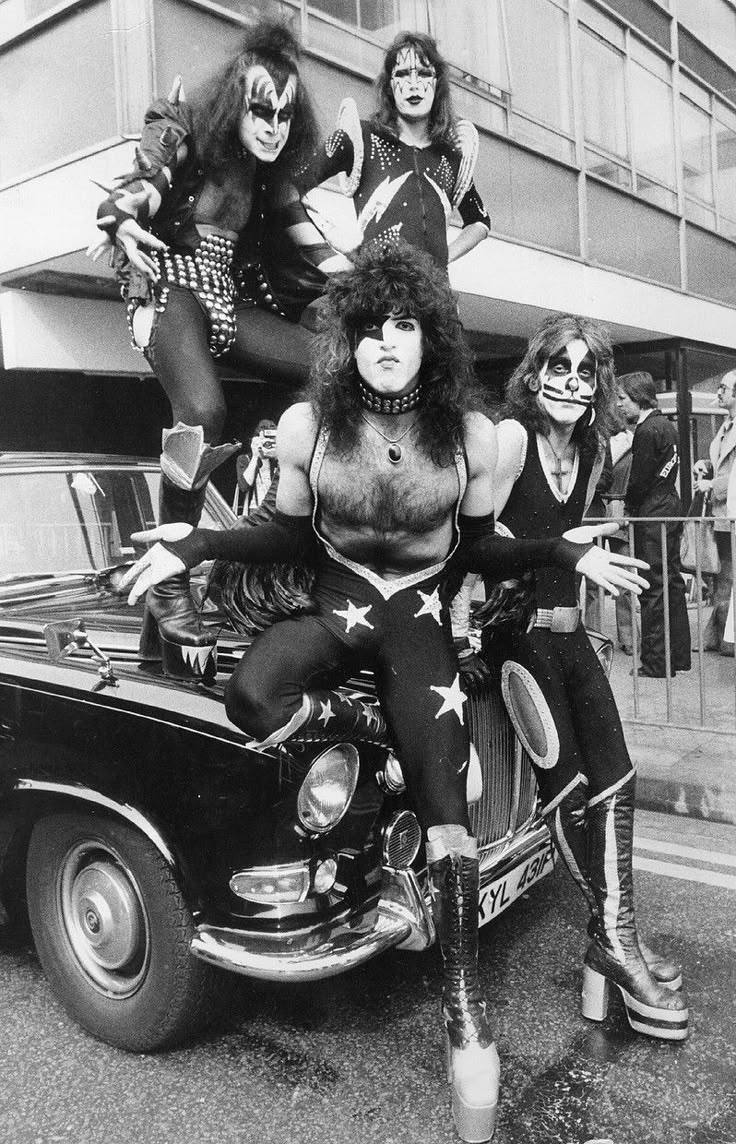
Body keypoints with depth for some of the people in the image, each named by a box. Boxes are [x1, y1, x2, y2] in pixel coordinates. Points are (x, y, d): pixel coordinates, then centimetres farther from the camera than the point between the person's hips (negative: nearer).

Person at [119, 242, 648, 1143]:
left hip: (419, 624, 0)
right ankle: (367, 726, -2)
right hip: (333, 610, 1)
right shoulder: (306, 425, -7)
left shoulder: (471, 436, -5)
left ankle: (464, 1012, 3)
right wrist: (196, 544, -8)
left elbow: (474, 550, 5)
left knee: (445, 805, -8)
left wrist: (566, 554, -5)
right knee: (252, 700, -33)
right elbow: (292, 536, 3)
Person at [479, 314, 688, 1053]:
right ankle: (615, 939, 12)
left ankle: (613, 940, 13)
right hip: (517, 632, -7)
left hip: (570, 632, 7)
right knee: (567, 786, -4)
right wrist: (557, 552, -21)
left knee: (615, 781, 3)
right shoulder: (511, 436, -11)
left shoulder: (593, 450, 11)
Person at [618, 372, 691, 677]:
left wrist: (628, 508, -1)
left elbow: (639, 481, -18)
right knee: (672, 582, 13)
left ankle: (656, 663, 0)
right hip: (671, 507, 10)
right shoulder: (666, 424, 12)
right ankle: (679, 656, 21)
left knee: (653, 589, -5)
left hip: (652, 515, -9)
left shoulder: (646, 430, -17)